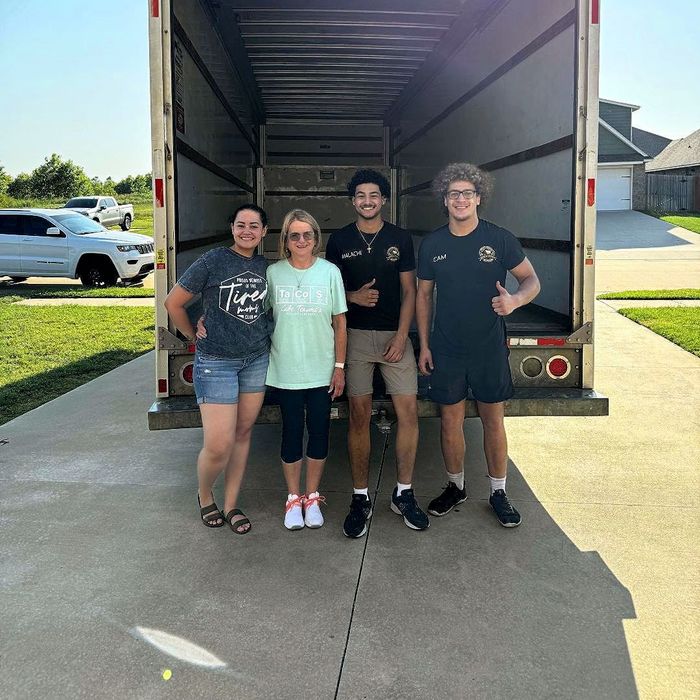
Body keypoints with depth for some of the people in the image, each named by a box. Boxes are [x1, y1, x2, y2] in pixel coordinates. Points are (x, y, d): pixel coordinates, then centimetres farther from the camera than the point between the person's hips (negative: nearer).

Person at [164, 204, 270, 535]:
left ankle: (231, 505, 26)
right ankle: (204, 496, 23)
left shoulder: (265, 266, 5)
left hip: (257, 359, 5)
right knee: (218, 446, -7)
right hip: (216, 362, -5)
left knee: (243, 434, 11)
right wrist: (194, 337, 4)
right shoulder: (213, 261, -9)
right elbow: (173, 302, -3)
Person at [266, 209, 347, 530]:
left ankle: (312, 497, 25)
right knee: (292, 431, 7)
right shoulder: (273, 273, -1)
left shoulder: (330, 271, -2)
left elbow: (340, 323, 2)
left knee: (319, 431, 8)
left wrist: (340, 366, 0)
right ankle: (293, 498, 24)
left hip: (321, 369, 0)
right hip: (286, 369, 0)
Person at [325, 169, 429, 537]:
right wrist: (353, 297, -12)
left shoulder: (400, 238, 5)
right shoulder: (339, 240, 5)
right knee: (359, 416, 1)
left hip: (394, 334, 1)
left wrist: (401, 337, -7)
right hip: (354, 336, 0)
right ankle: (361, 498, 12)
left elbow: (409, 292, 3)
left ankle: (403, 493, 11)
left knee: (409, 411, -4)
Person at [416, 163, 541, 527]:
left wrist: (515, 300, -22)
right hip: (446, 349, 2)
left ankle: (499, 493, 21)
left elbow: (531, 280, 1)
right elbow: (423, 295, 9)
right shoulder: (432, 244, 1)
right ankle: (455, 486, 28)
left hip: (489, 347, -1)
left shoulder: (500, 239, -5)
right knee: (450, 420, 9)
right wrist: (424, 344, 5)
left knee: (493, 420, 7)